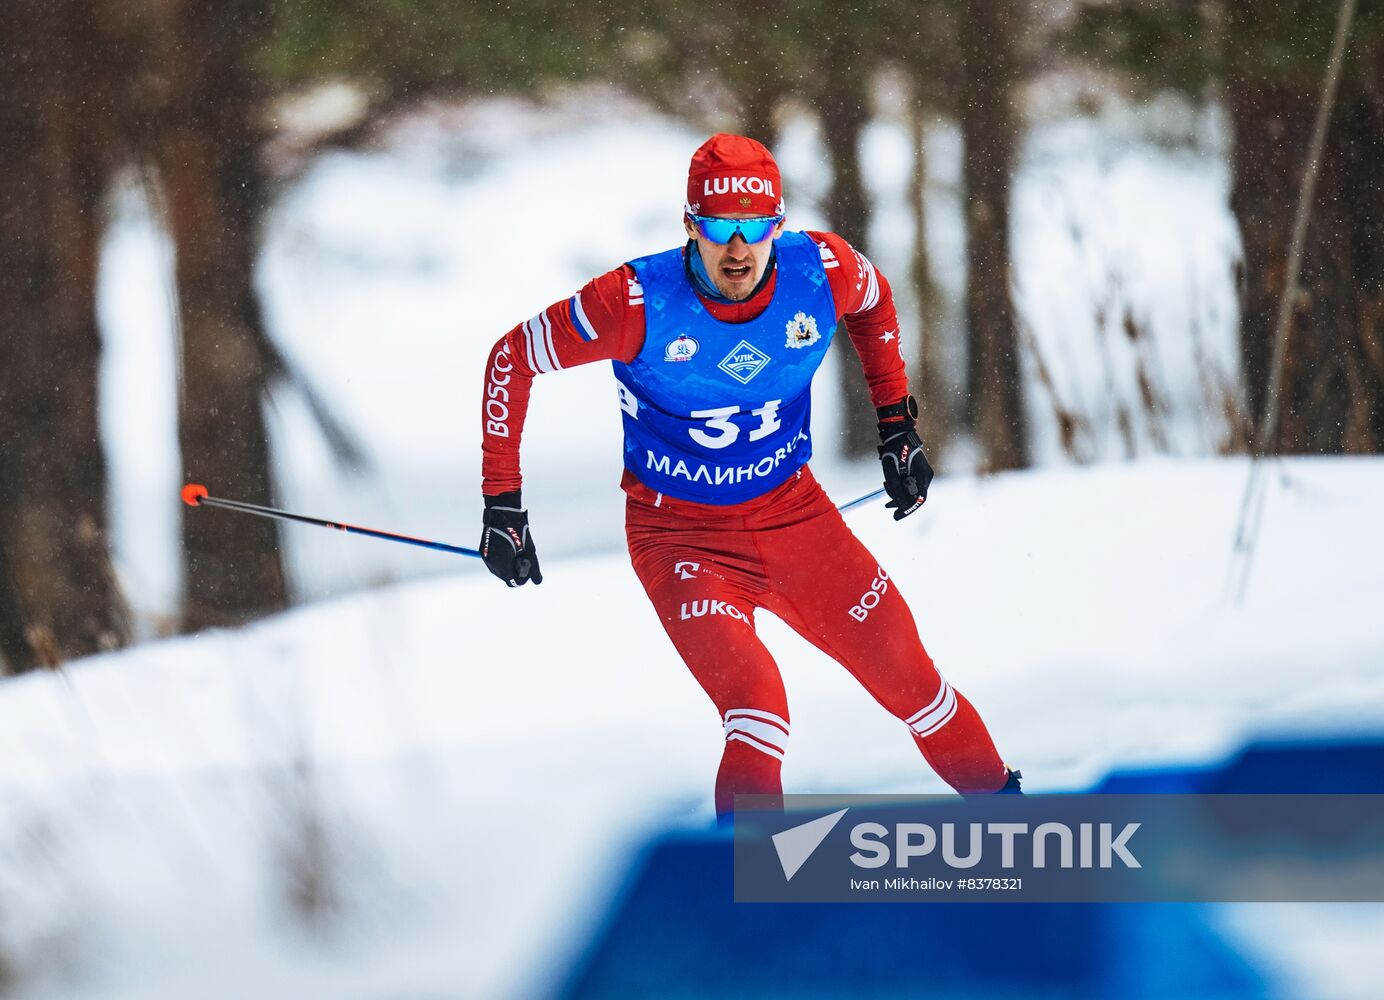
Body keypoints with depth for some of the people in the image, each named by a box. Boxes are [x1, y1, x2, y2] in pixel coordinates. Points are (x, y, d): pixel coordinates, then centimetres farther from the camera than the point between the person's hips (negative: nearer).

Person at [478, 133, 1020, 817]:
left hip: (794, 514, 4)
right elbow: (512, 360, -12)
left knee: (913, 682, 8)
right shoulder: (642, 302, -25)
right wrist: (502, 504, -10)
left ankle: (999, 800, 32)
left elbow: (875, 302, 11)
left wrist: (897, 424, 12)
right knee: (757, 707, -25)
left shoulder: (822, 271, -16)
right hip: (681, 533, -4)